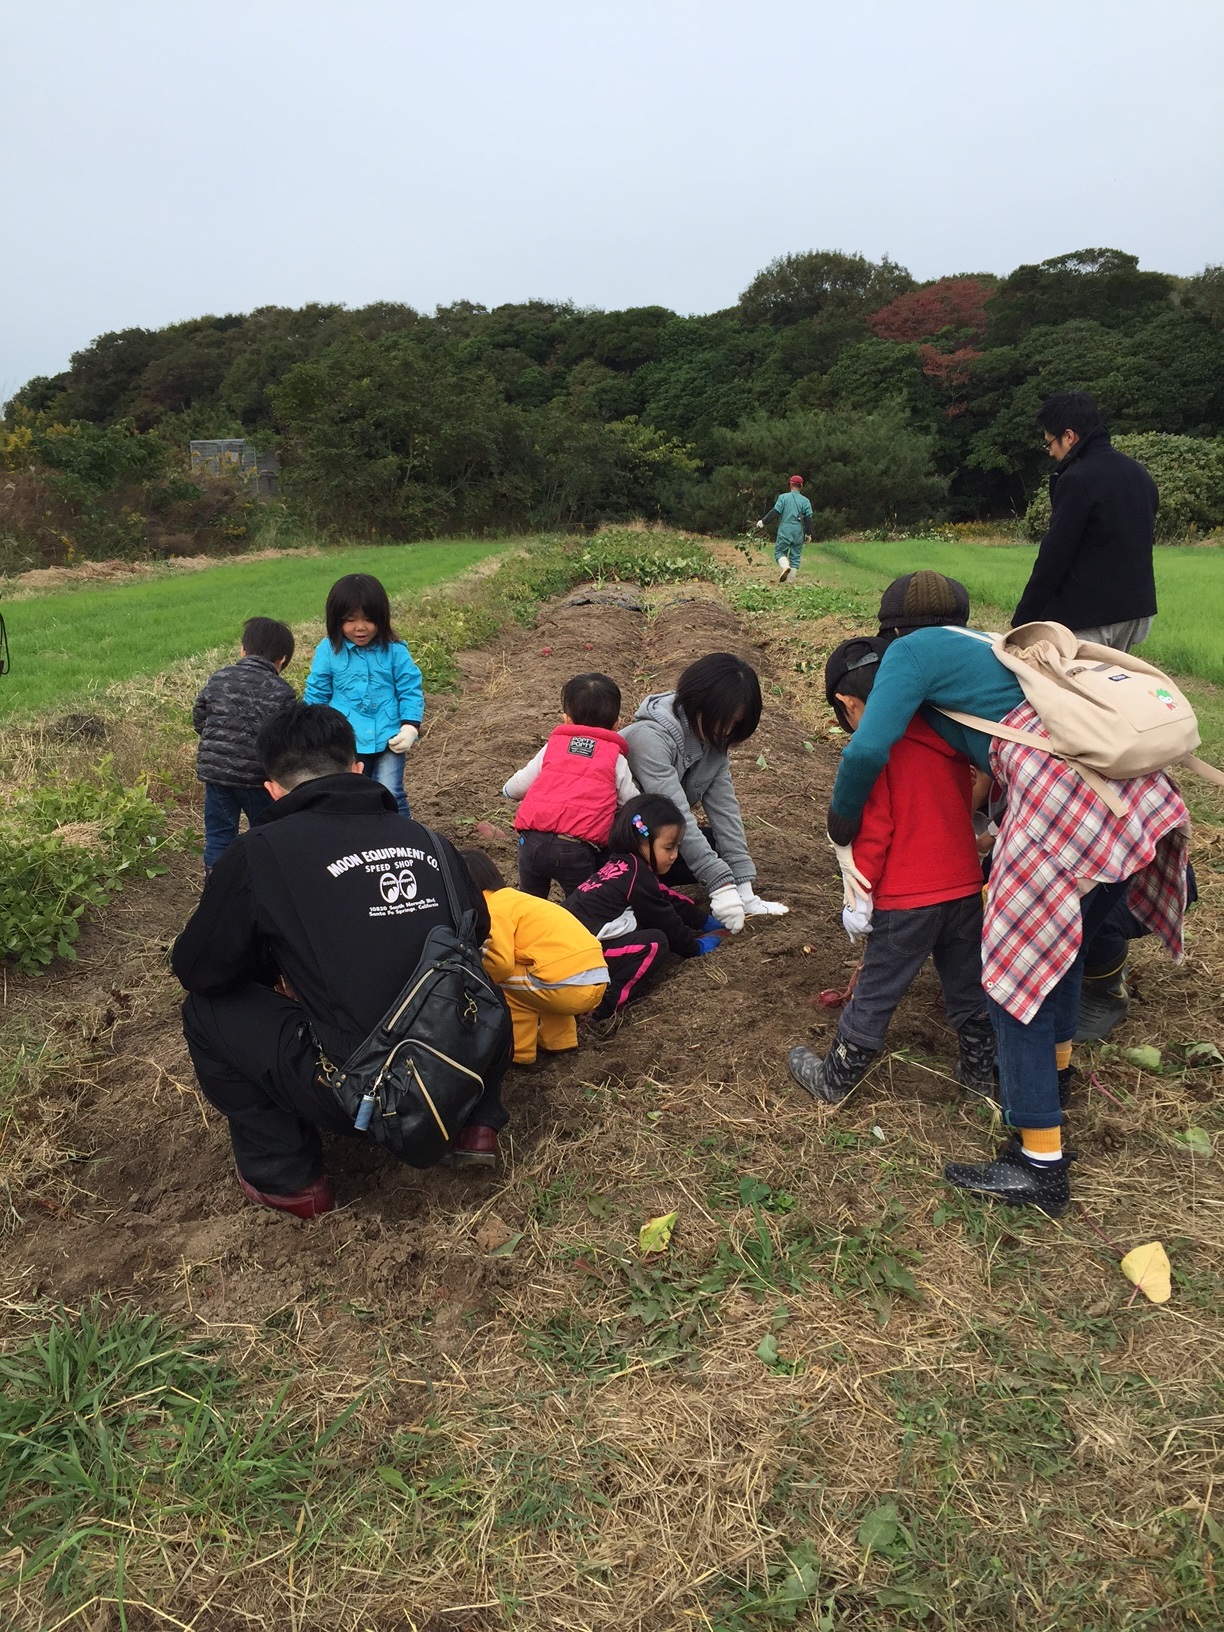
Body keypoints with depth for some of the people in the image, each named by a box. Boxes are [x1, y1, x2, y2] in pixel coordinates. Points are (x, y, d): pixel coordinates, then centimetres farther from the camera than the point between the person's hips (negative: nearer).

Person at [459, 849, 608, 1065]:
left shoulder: (494, 908, -4)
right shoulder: (512, 898, 24)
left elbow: (501, 963, -13)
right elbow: (512, 956, 29)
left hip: (569, 987, -9)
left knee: (503, 981, 7)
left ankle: (519, 1051, 13)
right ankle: (560, 1039, 27)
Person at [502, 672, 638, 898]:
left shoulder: (553, 746, 15)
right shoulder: (615, 759, 9)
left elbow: (518, 786, 18)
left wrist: (508, 790, 42)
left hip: (533, 840, 3)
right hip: (578, 849, -2)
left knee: (530, 898, 22)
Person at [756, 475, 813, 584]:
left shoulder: (783, 497, -1)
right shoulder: (805, 501, 6)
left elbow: (775, 512, -8)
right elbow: (808, 518, 4)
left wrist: (763, 522, 2)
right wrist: (808, 533, 14)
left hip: (784, 530, -2)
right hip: (798, 532, 2)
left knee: (779, 552, 6)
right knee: (795, 556, 8)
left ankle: (785, 566, -26)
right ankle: (790, 581, 4)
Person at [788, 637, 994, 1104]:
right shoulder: (948, 738, 5)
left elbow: (872, 831, -17)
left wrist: (859, 898, -8)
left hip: (906, 900, -6)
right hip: (966, 888, 6)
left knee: (875, 992, 7)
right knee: (969, 987, 20)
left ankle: (837, 1078, 21)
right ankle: (980, 1070, 35)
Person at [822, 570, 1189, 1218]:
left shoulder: (912, 651, 8)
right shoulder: (991, 647, 30)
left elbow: (866, 751, -4)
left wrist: (840, 833, 11)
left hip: (1067, 797, -9)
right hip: (1137, 786, 9)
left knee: (1015, 968, 2)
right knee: (1062, 932, 28)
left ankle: (1041, 1166, 9)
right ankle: (1056, 1067, 50)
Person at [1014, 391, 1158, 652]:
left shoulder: (1077, 480, -15)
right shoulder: (1139, 473, 13)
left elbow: (1053, 558, -17)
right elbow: (1147, 538, 18)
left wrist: (1022, 621, -13)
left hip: (1088, 617, -9)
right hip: (1136, 610, 9)